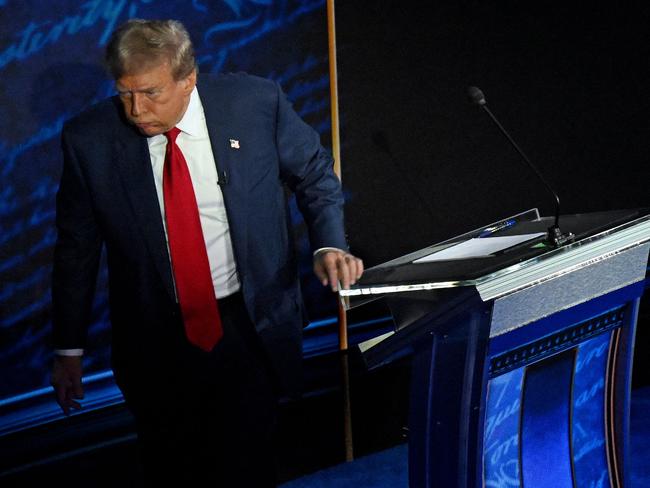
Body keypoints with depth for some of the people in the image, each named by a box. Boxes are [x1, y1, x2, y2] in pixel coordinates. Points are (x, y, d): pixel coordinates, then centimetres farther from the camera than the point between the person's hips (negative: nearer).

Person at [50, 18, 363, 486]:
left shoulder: (256, 102, -13)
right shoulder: (89, 138, -11)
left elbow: (315, 173, 4)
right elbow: (76, 249, 0)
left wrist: (329, 244, -14)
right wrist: (69, 348, 4)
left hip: (250, 326, -1)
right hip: (155, 339, 1)